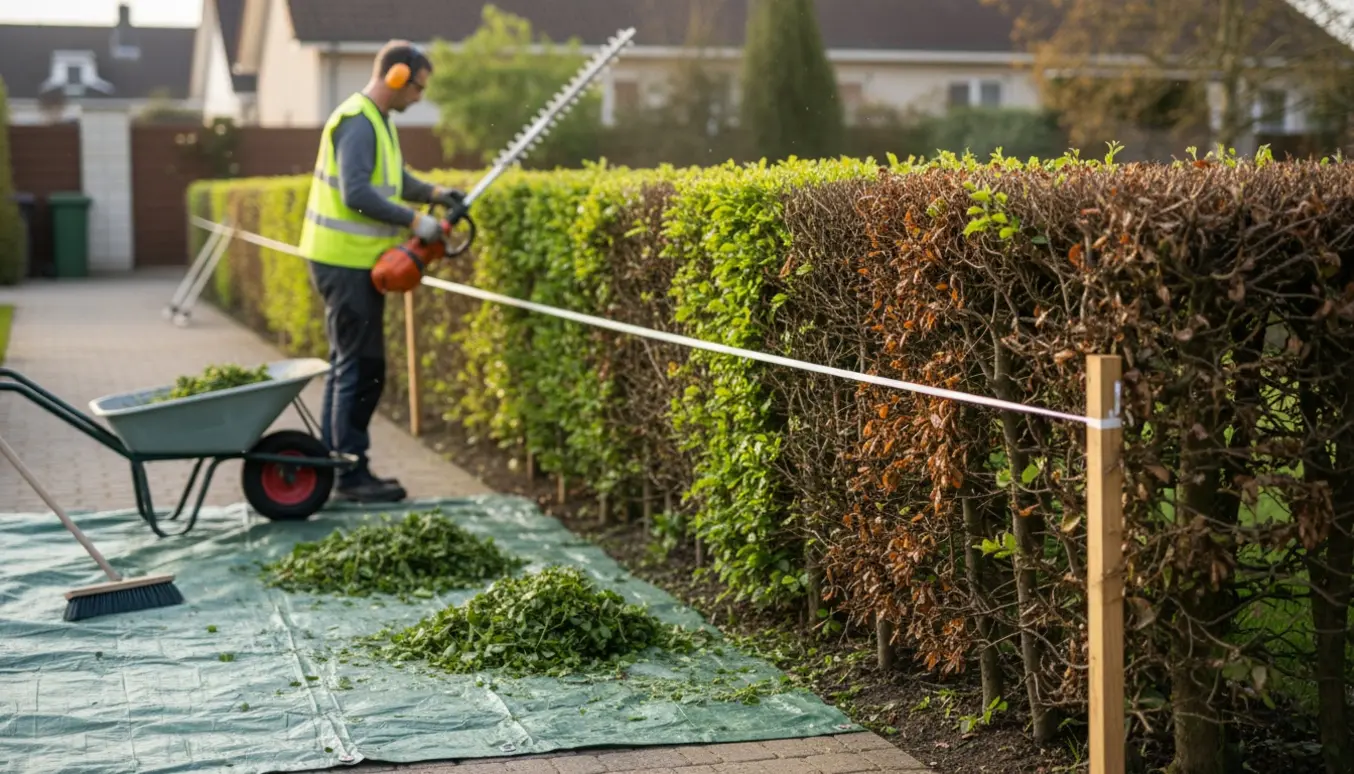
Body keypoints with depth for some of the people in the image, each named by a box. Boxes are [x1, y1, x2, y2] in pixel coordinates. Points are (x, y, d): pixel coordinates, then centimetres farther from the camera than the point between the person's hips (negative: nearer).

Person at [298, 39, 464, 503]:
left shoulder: (377, 120, 14)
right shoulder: (357, 122, -17)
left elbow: (393, 178, 25)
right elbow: (356, 193, -26)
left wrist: (433, 193, 8)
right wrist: (414, 221, -22)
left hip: (352, 261, 11)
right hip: (346, 261, -11)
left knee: (348, 364, 14)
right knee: (362, 367, -7)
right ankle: (352, 475, -1)